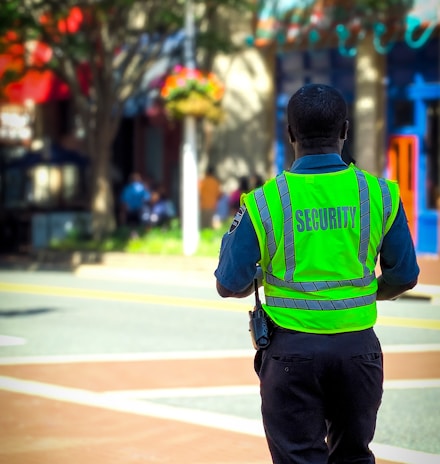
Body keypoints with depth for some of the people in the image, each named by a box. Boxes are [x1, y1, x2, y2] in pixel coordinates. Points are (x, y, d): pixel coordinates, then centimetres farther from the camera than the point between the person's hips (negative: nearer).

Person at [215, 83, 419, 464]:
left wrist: (258, 281, 17)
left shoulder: (265, 202, -10)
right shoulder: (379, 194, -4)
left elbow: (230, 285, -5)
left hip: (293, 350, -2)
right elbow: (404, 276, 4)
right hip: (359, 347, 2)